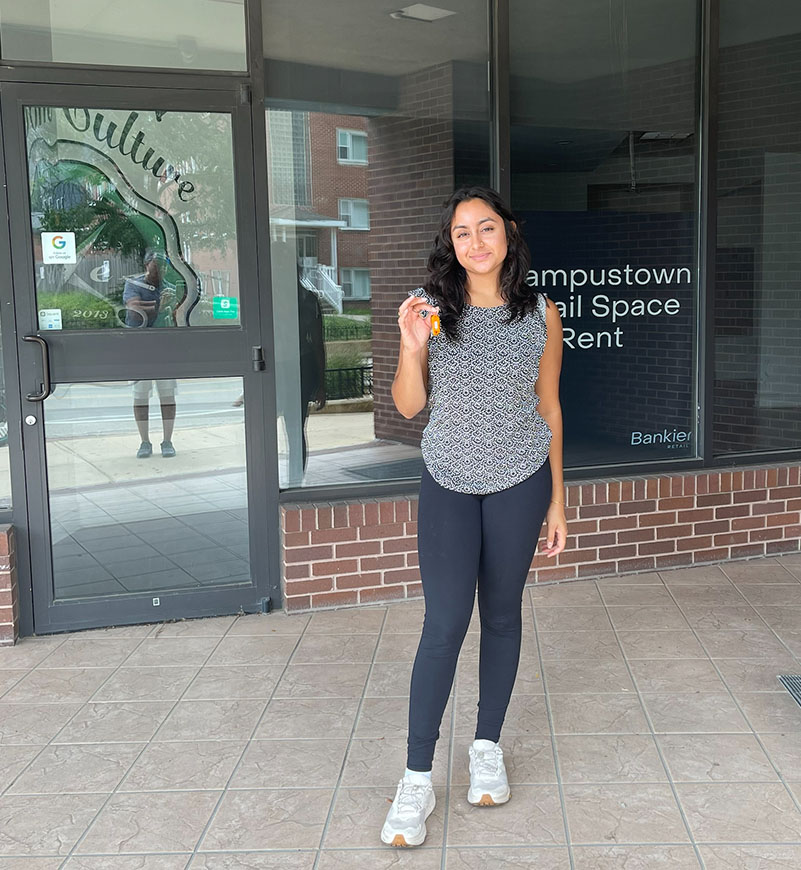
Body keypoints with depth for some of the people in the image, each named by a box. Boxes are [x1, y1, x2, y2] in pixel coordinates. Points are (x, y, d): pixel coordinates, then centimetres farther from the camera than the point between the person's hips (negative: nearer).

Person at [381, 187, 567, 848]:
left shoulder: (541, 315, -2)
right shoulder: (430, 307, -4)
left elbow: (549, 408, 5)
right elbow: (409, 406, 0)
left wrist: (557, 500, 6)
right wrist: (413, 347, -19)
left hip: (520, 482, 1)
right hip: (448, 482, -1)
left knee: (502, 616, 11)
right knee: (445, 624, -7)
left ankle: (488, 746, 30)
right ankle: (417, 780, 3)